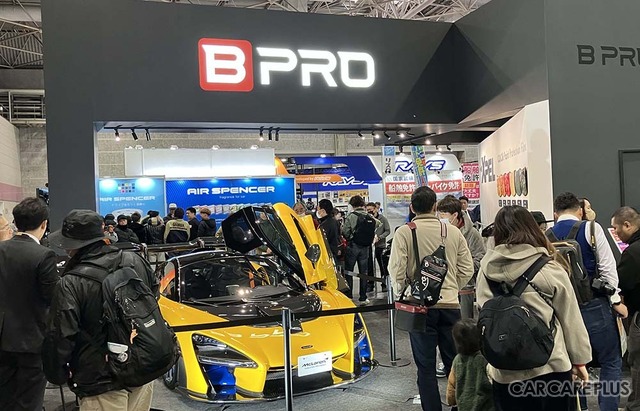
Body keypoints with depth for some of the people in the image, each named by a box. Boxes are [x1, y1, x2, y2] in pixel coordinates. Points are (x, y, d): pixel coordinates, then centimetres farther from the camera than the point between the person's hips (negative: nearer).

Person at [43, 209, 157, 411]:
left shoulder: (71, 284, -19)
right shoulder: (135, 261, -3)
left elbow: (59, 339, -15)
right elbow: (155, 293, 15)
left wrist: (57, 375, 3)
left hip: (102, 387, -5)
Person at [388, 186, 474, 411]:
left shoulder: (404, 232, -7)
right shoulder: (453, 232, 2)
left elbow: (396, 270, -10)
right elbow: (467, 269, 6)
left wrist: (401, 295, 7)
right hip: (450, 305, 3)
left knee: (426, 367, 6)